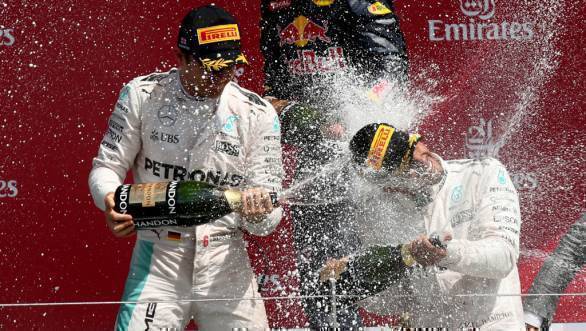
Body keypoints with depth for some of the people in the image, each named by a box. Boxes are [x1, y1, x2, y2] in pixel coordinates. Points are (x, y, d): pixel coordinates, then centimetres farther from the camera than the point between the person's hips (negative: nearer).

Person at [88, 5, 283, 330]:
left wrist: (258, 211, -23)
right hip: (159, 259, -1)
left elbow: (266, 222, 1)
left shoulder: (257, 114, 1)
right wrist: (111, 200, -18)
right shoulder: (143, 95, -1)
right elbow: (106, 167, 5)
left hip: (226, 263, 1)